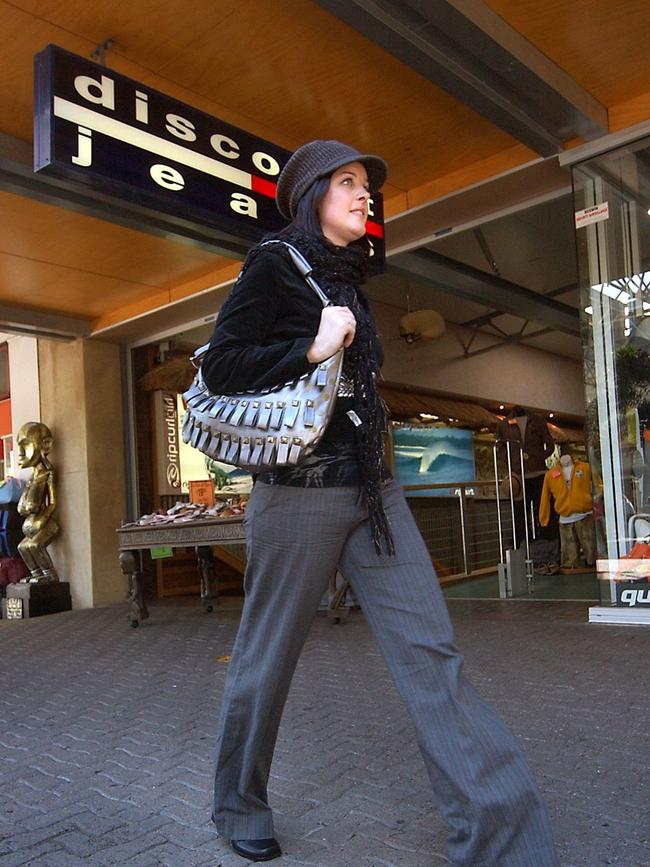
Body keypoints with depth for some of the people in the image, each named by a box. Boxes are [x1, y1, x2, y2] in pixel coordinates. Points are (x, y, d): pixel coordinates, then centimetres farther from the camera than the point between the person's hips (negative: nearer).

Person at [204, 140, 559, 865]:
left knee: (431, 654, -1)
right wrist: (314, 349, -15)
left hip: (371, 488, 7)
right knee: (267, 658, 7)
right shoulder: (274, 264, -1)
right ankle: (238, 808, 31)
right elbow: (219, 368, -11)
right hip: (299, 488, -6)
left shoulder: (348, 279, 20)